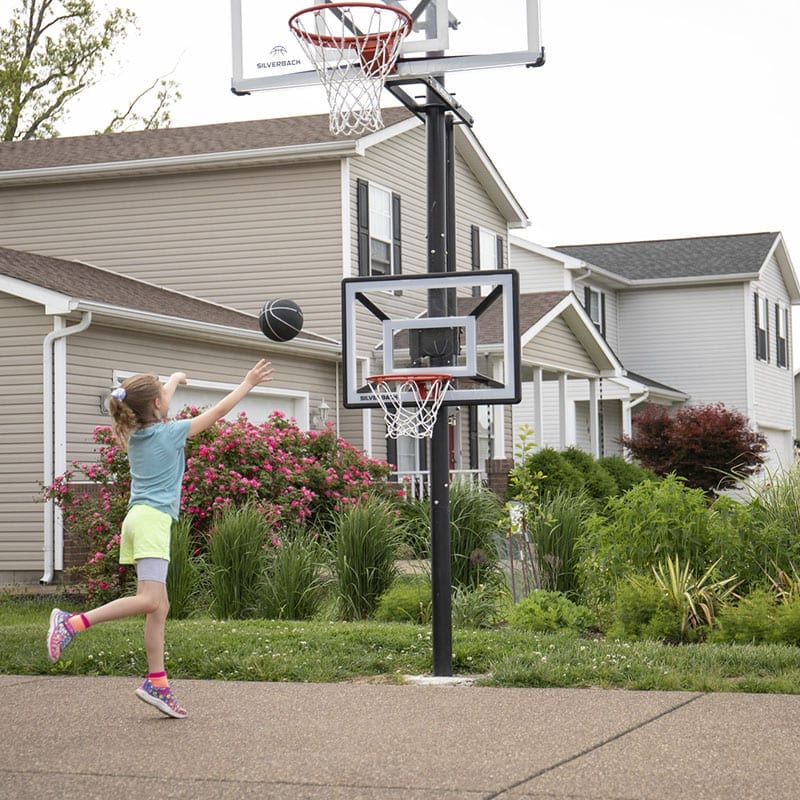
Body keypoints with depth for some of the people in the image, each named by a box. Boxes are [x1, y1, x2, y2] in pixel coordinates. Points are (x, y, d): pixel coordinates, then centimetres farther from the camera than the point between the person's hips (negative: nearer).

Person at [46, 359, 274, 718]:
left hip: (139, 517, 9)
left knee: (160, 606, 6)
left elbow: (158, 407, 36)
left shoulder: (135, 432, 14)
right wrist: (248, 384, 12)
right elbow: (218, 411, 2)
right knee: (149, 600, -19)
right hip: (152, 518, -9)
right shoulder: (169, 432, -3)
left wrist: (174, 379, 52)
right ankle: (71, 623, -26)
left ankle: (157, 684, 3)